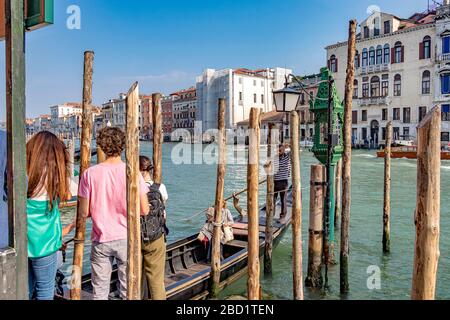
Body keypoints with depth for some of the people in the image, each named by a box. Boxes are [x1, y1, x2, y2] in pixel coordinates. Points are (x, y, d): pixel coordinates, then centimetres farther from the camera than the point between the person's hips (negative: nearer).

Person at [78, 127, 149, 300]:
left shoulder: (90, 173, -7)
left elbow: (84, 212, -4)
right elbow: (144, 210, -9)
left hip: (100, 240, 1)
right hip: (126, 239, -1)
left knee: (100, 292, 15)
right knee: (128, 291, 11)